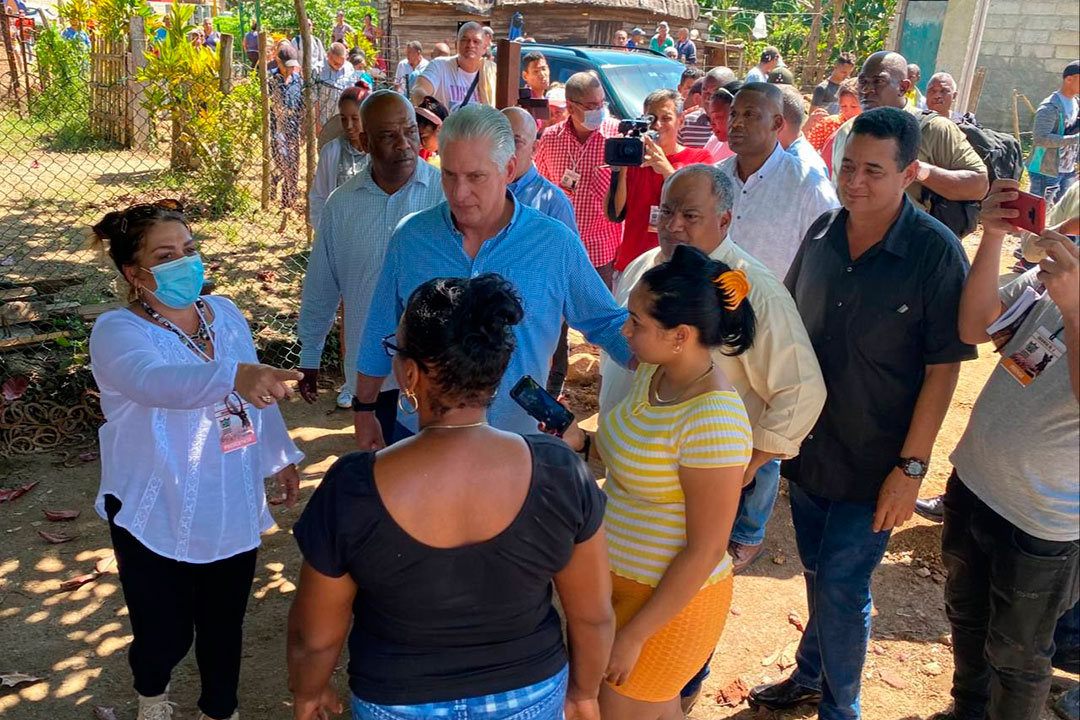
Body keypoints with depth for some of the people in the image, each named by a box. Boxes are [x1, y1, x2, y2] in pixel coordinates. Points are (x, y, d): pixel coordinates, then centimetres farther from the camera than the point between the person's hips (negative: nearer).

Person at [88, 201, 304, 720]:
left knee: (224, 625, 15)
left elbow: (257, 393, 13)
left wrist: (280, 456, 18)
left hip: (232, 510, 4)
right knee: (166, 632, 8)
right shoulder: (116, 332, -18)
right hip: (156, 517, -4)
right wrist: (235, 377, -57)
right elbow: (157, 382, -40)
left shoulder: (226, 314, 1)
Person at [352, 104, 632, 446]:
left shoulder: (557, 244, -9)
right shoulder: (409, 237, -4)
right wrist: (364, 412, 8)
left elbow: (606, 323, -2)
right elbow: (380, 333, 4)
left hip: (513, 438, -1)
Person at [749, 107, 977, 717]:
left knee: (841, 586, 4)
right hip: (808, 447, 5)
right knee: (819, 572, 20)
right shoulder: (823, 232, -2)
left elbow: (944, 368, -15)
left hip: (873, 466, -5)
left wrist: (911, 467, -16)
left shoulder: (937, 252, -16)